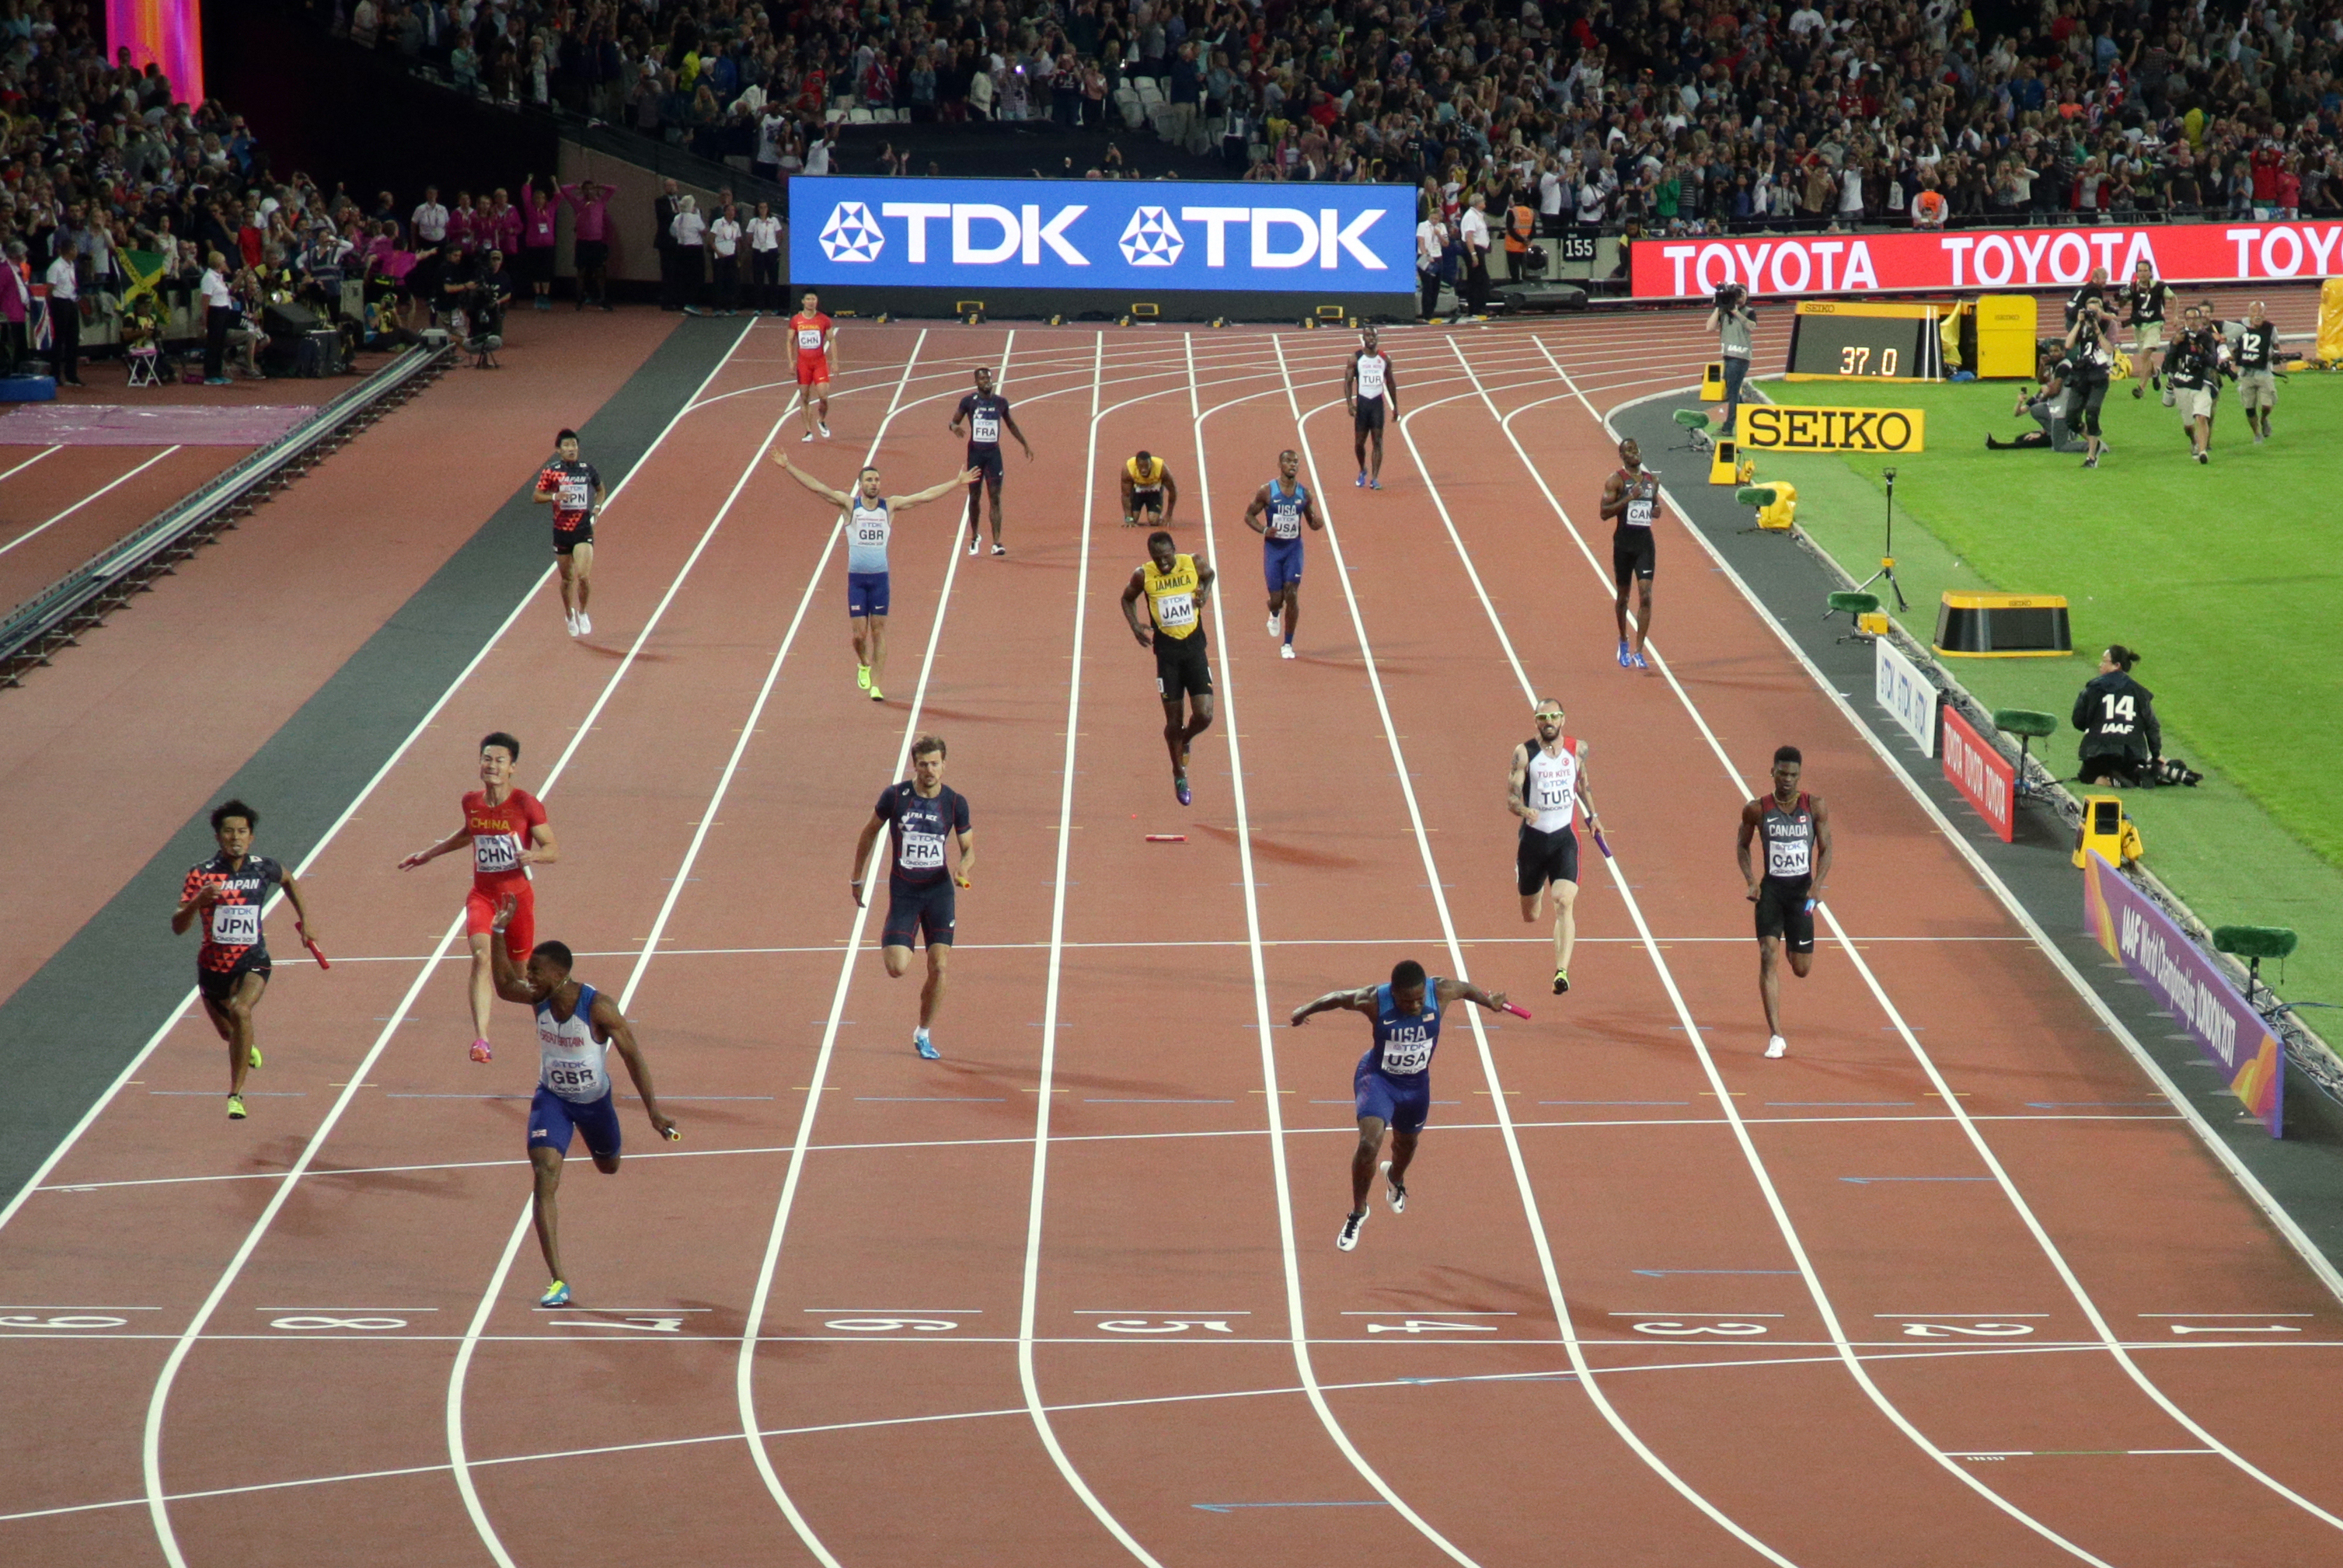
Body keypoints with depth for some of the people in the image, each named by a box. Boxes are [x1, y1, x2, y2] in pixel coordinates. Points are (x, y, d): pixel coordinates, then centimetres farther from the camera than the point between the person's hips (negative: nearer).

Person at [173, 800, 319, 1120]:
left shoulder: (263, 869, -7)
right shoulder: (201, 875, -14)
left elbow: (288, 880, 19)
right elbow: (178, 927, -20)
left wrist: (305, 917, 16)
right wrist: (198, 901, -38)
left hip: (253, 962, -1)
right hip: (213, 966, 1)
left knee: (240, 1011, -31)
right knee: (229, 1032, 21)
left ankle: (236, 1094, -25)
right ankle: (250, 1045, 61)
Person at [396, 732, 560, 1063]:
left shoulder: (526, 805, -12)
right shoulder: (472, 802, 0)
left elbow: (554, 850, -10)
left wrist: (533, 855, -31)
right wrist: (430, 854, 28)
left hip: (517, 896, -2)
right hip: (482, 895, 2)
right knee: (481, 955, -23)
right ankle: (481, 1039, -31)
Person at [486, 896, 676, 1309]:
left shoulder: (598, 1008, -28)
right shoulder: (540, 998, -15)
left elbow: (634, 1057, -21)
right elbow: (505, 984, 4)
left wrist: (653, 1112, -24)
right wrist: (498, 933, -9)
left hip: (594, 1099, -1)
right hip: (552, 1099, 1)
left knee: (609, 1167, 27)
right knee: (545, 1178, -19)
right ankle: (557, 1281, -22)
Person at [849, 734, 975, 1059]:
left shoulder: (956, 803, -4)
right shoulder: (894, 796, -7)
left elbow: (968, 848, 6)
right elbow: (869, 834, 8)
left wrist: (964, 868, -17)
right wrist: (858, 879, 10)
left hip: (939, 890, 1)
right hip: (903, 892, -1)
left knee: (938, 966, -7)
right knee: (897, 969, -13)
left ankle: (923, 1034, 14)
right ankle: (888, 944, 26)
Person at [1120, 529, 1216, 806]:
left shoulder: (1194, 565, -6)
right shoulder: (1143, 576, -8)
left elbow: (1209, 575, 18)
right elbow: (1128, 598, 12)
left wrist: (1205, 593, -3)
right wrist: (1134, 625, -4)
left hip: (1195, 648, 1)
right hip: (1167, 651, -1)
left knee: (1204, 716, -9)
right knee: (1174, 720, 3)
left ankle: (1186, 739, 27)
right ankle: (1179, 775, 24)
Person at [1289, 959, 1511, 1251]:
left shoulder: (1441, 992, -26)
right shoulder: (1374, 1002, -31)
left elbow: (1466, 988, -2)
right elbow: (1338, 998, -11)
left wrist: (1490, 1002, 17)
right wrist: (1307, 1009, 4)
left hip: (1416, 1084, 4)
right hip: (1378, 1077, -4)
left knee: (1407, 1143, 26)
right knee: (1369, 1142, -24)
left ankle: (1395, 1178, 65)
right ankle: (1358, 1212, 0)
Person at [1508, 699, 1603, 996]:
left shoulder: (1577, 750, 2)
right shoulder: (1524, 753, -7)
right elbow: (1512, 796, -12)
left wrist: (1592, 814, 24)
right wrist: (1525, 811, -32)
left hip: (1565, 838, 0)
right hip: (1533, 837, 0)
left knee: (1564, 903, -21)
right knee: (1530, 916, 15)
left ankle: (1562, 970, -29)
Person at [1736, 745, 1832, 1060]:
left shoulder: (1815, 807, -3)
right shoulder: (1757, 810, -4)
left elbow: (1826, 849, 1)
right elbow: (1743, 845, 10)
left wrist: (1818, 884, -14)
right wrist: (1750, 881, -5)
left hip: (1802, 891, 1)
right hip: (1770, 890, -1)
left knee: (1801, 969, 8)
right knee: (1769, 957, -15)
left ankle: (1796, 948, 49)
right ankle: (1775, 1036, -15)